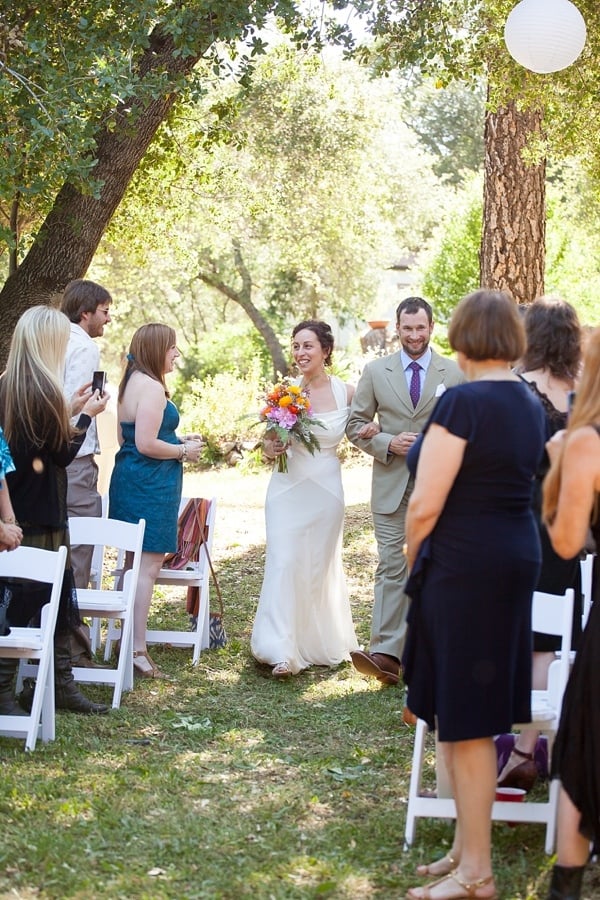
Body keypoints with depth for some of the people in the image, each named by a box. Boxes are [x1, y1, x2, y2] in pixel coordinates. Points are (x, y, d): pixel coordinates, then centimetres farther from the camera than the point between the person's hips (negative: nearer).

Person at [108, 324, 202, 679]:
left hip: (131, 478, 11)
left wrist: (177, 440, 17)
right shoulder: (151, 387, -16)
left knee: (136, 564, 14)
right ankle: (138, 650, -9)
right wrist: (183, 451, -7)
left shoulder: (134, 383, 16)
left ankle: (130, 639, 20)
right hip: (150, 484, -11)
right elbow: (146, 444, -22)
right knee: (148, 566, -9)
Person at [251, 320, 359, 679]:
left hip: (327, 490, 1)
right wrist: (271, 447, -18)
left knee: (321, 566, 12)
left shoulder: (347, 392, -3)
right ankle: (283, 652, -8)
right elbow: (270, 442, 4)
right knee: (284, 563, -9)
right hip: (289, 488, -1)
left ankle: (319, 644, 28)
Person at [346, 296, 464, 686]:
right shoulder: (375, 372, 5)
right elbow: (356, 424, 7)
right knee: (391, 567, -7)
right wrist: (388, 443, -10)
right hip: (391, 485, 0)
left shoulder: (455, 373, 3)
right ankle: (386, 652, -13)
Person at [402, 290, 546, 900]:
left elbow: (425, 506, -18)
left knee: (465, 718, 0)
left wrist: (413, 562, 0)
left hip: (463, 566, -8)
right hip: (517, 557, 8)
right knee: (474, 711, 16)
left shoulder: (463, 402, -17)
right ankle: (467, 847, 26)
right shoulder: (530, 404, 8)